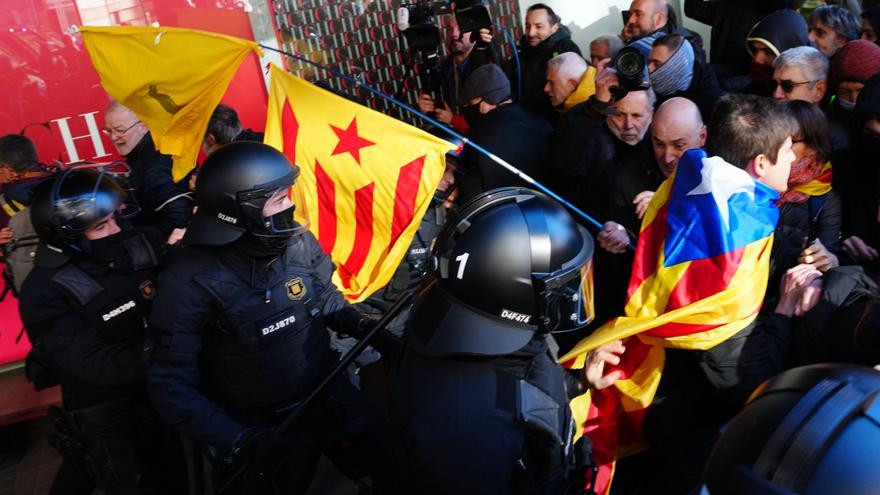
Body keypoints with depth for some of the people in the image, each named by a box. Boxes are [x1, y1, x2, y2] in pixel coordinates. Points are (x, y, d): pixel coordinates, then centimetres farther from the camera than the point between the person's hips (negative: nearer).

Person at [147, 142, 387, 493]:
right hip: (261, 425, -4)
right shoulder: (192, 283, -24)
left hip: (328, 394, 4)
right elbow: (172, 385, -21)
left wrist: (364, 327, -9)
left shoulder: (299, 242, -12)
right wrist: (242, 440, -32)